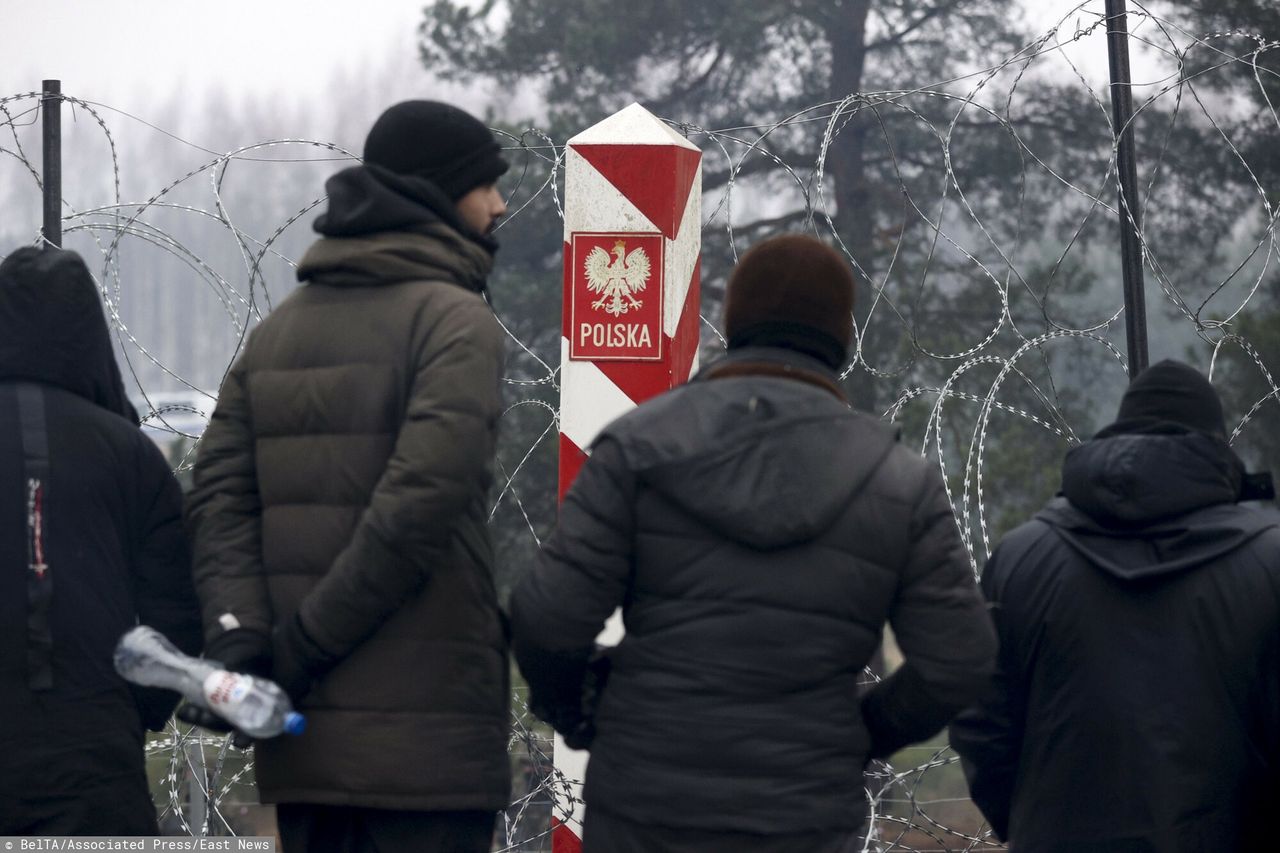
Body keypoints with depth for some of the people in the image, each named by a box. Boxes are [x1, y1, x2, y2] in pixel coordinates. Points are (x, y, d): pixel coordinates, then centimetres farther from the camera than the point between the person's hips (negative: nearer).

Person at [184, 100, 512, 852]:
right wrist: (308, 644, -14)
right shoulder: (457, 322, -7)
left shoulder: (280, 330, 16)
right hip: (425, 731, -7)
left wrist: (239, 635, -7)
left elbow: (220, 494, 5)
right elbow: (422, 499, -18)